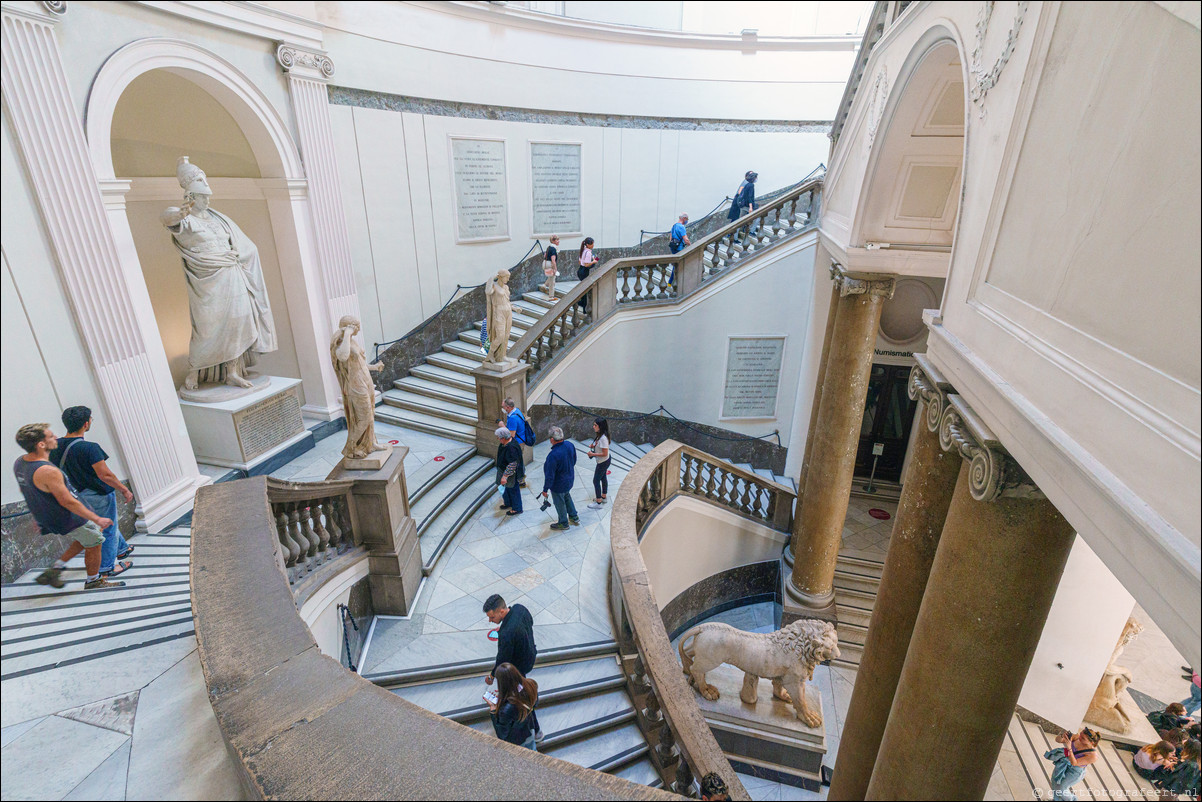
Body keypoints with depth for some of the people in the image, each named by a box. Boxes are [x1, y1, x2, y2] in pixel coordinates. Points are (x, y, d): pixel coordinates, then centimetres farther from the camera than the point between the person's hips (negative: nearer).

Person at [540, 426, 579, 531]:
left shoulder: (553, 455, -38)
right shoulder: (570, 445, -16)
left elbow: (549, 476, -29)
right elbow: (574, 461, 3)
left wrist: (545, 490, -14)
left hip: (558, 485, -7)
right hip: (570, 479, 7)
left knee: (560, 503, 18)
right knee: (567, 497, 32)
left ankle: (563, 523, 41)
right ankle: (574, 517, 47)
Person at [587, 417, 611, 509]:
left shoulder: (603, 438, -30)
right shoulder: (600, 435, -1)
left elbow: (605, 453, -28)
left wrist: (593, 454, -24)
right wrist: (594, 446, 0)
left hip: (603, 462, -10)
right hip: (604, 461, 10)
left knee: (596, 481, 0)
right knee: (603, 478, 22)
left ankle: (598, 503, 9)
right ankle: (603, 497, 40)